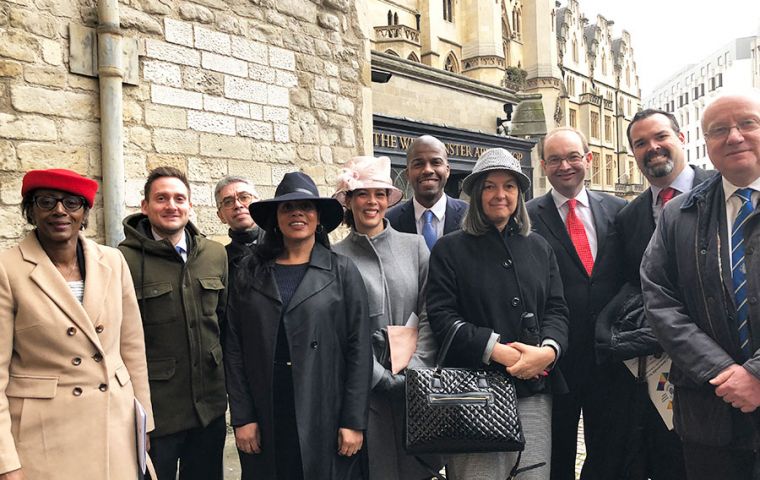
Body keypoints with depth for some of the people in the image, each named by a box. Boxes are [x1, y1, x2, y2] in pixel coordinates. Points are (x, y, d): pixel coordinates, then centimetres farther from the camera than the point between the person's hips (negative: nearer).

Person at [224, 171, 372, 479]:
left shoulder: (342, 271, -1)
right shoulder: (250, 272, 5)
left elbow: (359, 349, -3)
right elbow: (234, 349, 4)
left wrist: (354, 421, -7)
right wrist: (241, 417, -1)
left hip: (327, 419, -1)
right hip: (267, 422, 2)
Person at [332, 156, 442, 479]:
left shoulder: (415, 246, 4)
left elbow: (429, 316, 2)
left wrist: (413, 372, -8)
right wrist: (385, 380, -11)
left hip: (417, 388, 2)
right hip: (366, 390, -2)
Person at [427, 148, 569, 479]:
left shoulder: (539, 247, 15)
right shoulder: (450, 249, 2)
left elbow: (556, 309, 11)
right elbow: (442, 316, -6)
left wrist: (548, 350, -10)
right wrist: (497, 349, -16)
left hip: (534, 388, 4)